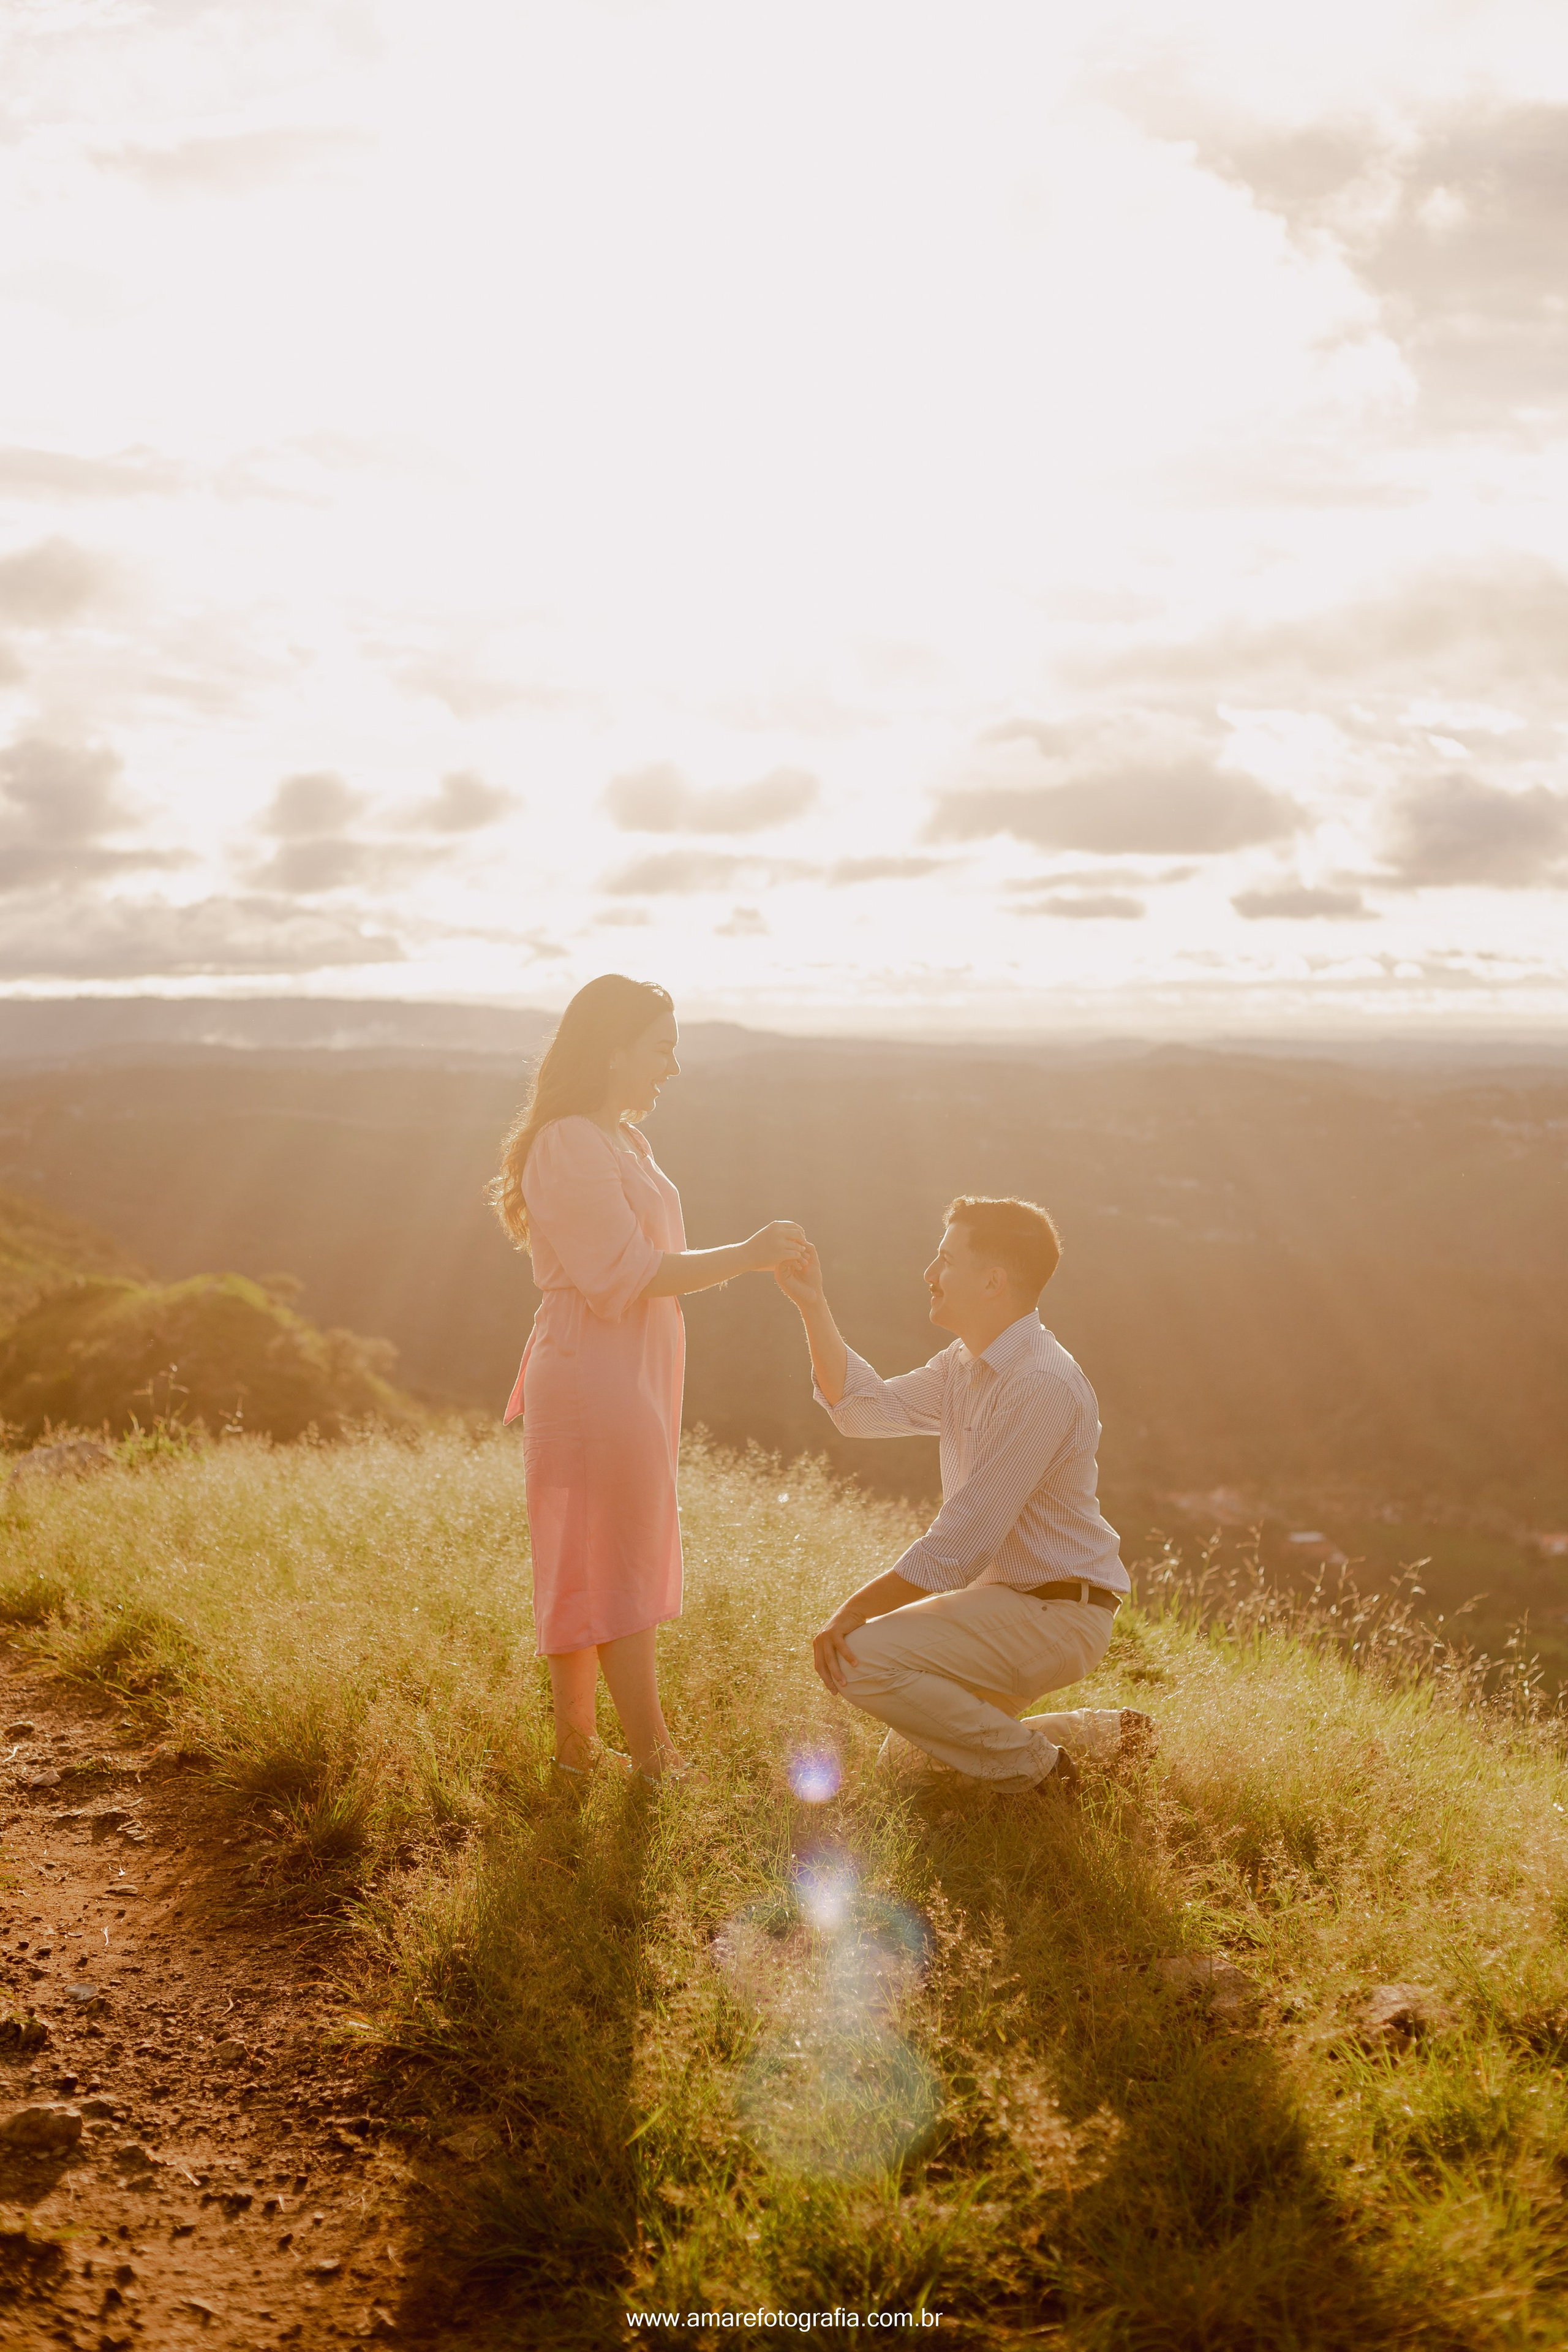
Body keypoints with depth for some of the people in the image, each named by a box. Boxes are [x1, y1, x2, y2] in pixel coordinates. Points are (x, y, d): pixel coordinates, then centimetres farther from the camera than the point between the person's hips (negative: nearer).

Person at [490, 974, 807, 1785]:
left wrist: (747, 1262, 13)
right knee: (621, 1567, -3)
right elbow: (622, 1275, -22)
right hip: (594, 1379, -10)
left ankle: (576, 1741, 23)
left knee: (588, 1568, 14)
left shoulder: (621, 1140, 15)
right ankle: (654, 1758, 5)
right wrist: (742, 1256, -20)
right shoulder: (569, 1147, -17)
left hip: (629, 1378, 10)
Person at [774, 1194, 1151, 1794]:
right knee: (905, 1761, 16)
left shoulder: (1041, 1384, -24)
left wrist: (853, 1613, -19)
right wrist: (813, 1305, 0)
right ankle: (1096, 1734, 21)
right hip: (1002, 1597, 10)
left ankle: (1040, 1770, -8)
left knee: (862, 1658, -24)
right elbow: (865, 1408, 7)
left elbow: (959, 1542, -25)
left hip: (1054, 1614, -10)